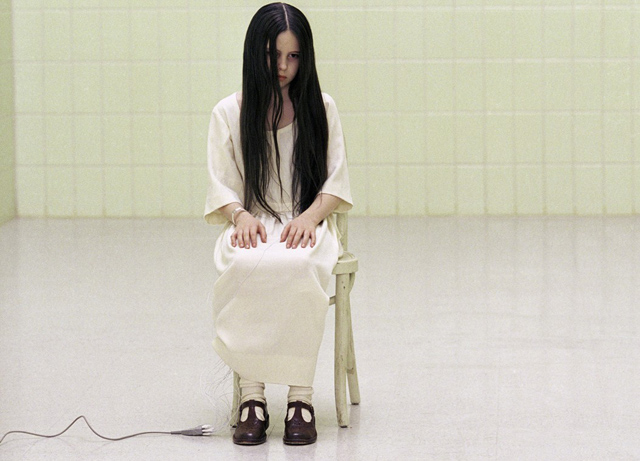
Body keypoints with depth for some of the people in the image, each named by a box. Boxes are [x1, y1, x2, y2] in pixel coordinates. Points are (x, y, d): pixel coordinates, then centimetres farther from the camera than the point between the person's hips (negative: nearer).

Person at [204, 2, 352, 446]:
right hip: (253, 226, 0)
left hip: (307, 225, 0)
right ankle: (251, 394, -33)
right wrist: (241, 216, -13)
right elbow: (221, 186, 8)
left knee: (299, 267, -37)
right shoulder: (229, 113, 10)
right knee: (247, 268, -37)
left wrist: (309, 217, -12)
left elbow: (336, 184, 8)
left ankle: (301, 395, -33)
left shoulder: (321, 109, 11)